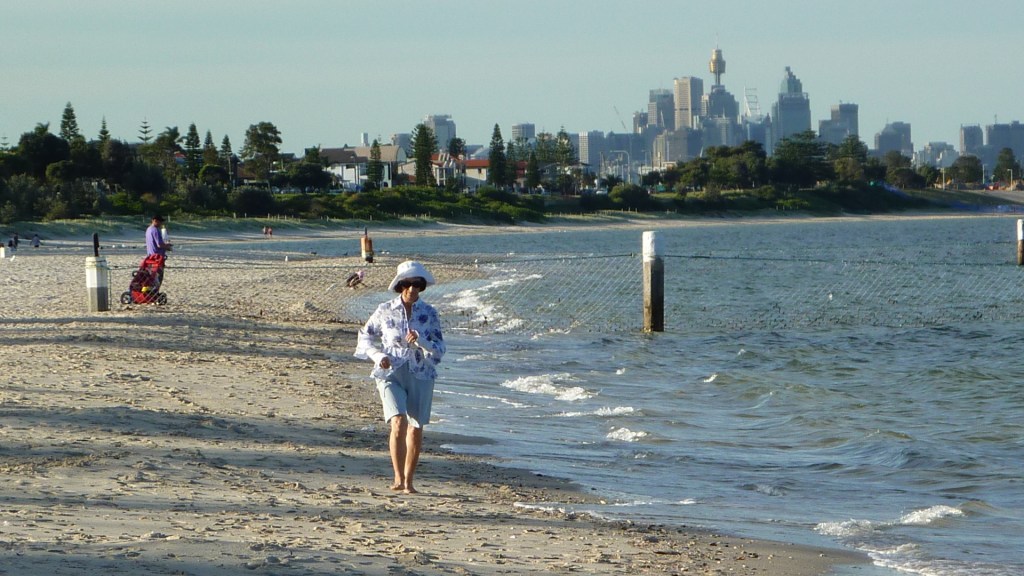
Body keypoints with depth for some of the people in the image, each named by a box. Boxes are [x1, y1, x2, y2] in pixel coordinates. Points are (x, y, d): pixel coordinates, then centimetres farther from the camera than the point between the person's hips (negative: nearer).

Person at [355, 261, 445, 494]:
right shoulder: (385, 311, 0)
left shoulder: (429, 313, 1)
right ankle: (398, 479, -19)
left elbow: (439, 350, 1)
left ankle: (409, 481, 21)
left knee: (416, 430, 6)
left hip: (420, 376, 2)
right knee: (399, 423, -21)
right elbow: (365, 337, 12)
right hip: (391, 374, -2)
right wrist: (378, 356, -7)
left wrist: (420, 341, -19)